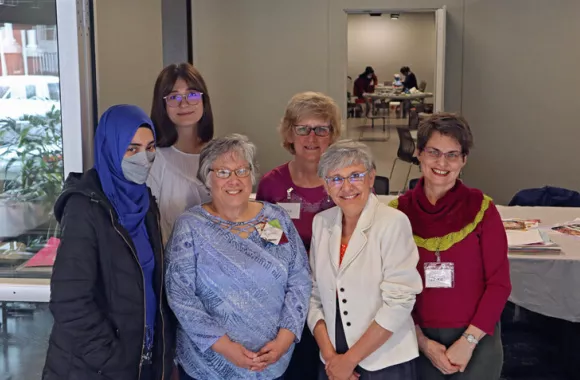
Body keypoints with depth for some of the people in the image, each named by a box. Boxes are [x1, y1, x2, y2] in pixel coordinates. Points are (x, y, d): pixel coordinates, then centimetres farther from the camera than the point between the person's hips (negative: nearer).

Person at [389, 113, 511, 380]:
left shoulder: (482, 209, -7)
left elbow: (499, 283, -6)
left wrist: (468, 341, -11)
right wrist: (421, 341, -7)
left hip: (477, 339, -1)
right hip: (419, 339, 1)